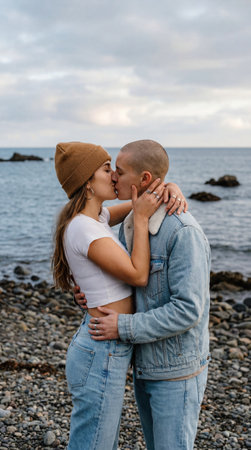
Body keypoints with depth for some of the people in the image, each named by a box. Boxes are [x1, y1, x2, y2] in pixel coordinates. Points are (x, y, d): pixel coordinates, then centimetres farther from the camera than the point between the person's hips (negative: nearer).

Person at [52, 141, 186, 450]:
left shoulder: (94, 217, 7)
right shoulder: (84, 230, -22)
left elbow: (145, 201, 16)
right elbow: (138, 276, -18)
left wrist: (170, 189, -5)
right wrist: (142, 217, -16)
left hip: (101, 349, 10)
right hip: (102, 359, -10)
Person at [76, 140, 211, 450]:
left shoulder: (184, 232, -27)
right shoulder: (130, 225, 2)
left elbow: (187, 311, -29)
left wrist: (123, 328, -24)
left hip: (177, 371, -9)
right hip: (144, 364, 9)